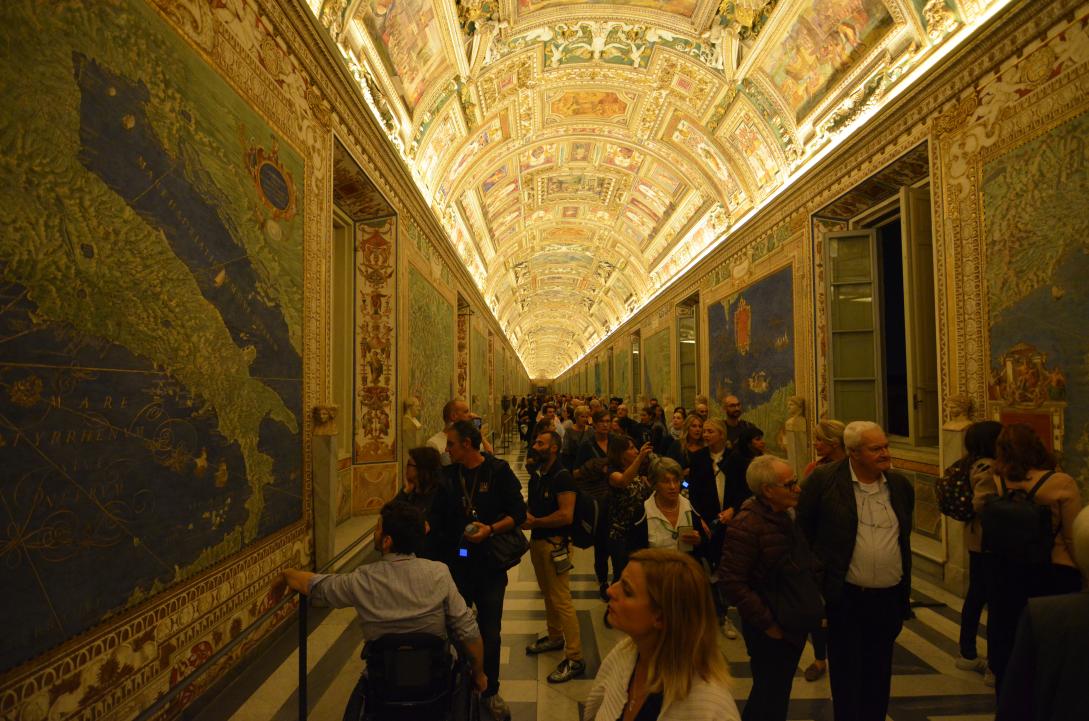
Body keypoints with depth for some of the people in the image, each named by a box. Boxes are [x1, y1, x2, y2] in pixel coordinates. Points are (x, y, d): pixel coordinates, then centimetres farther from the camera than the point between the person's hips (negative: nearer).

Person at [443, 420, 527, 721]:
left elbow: (519, 513, -11)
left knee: (489, 633, 10)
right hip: (455, 563, 3)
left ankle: (490, 691, 31)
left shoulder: (498, 471, -10)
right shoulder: (448, 474, 0)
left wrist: (490, 529, -23)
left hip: (489, 564, -2)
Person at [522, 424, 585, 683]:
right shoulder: (537, 474, 9)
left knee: (561, 601, -6)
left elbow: (566, 515, -25)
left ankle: (574, 658, 2)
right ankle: (555, 637, 39)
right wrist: (526, 515, -2)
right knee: (547, 594, 21)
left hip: (555, 544, -9)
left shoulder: (562, 476, -17)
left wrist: (534, 522, -17)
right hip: (537, 540, 9)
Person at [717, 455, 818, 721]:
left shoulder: (783, 516, 5)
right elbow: (731, 582, -27)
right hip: (771, 631, -8)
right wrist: (767, 624, -21)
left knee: (778, 692, 23)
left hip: (793, 624, 8)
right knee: (770, 699, 7)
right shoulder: (746, 526, -25)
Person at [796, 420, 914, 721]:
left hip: (889, 597, 4)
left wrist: (905, 591, 16)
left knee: (878, 673, 18)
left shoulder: (901, 485, 2)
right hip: (845, 597, -4)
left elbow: (904, 537, 15)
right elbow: (803, 532, -3)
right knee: (846, 673, 10)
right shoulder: (824, 480, -12)